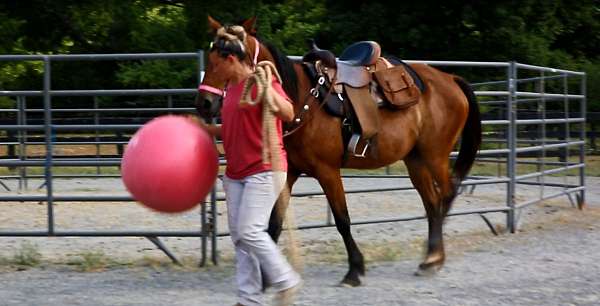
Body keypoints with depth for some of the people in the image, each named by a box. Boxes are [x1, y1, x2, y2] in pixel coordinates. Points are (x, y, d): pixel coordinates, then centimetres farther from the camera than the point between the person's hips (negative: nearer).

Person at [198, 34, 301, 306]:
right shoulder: (230, 86, 14)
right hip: (235, 173, 9)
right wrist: (206, 128, 18)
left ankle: (286, 281, 2)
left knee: (249, 231, -16)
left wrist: (268, 89, -37)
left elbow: (288, 114, -24)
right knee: (238, 235, 6)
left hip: (263, 170, -9)